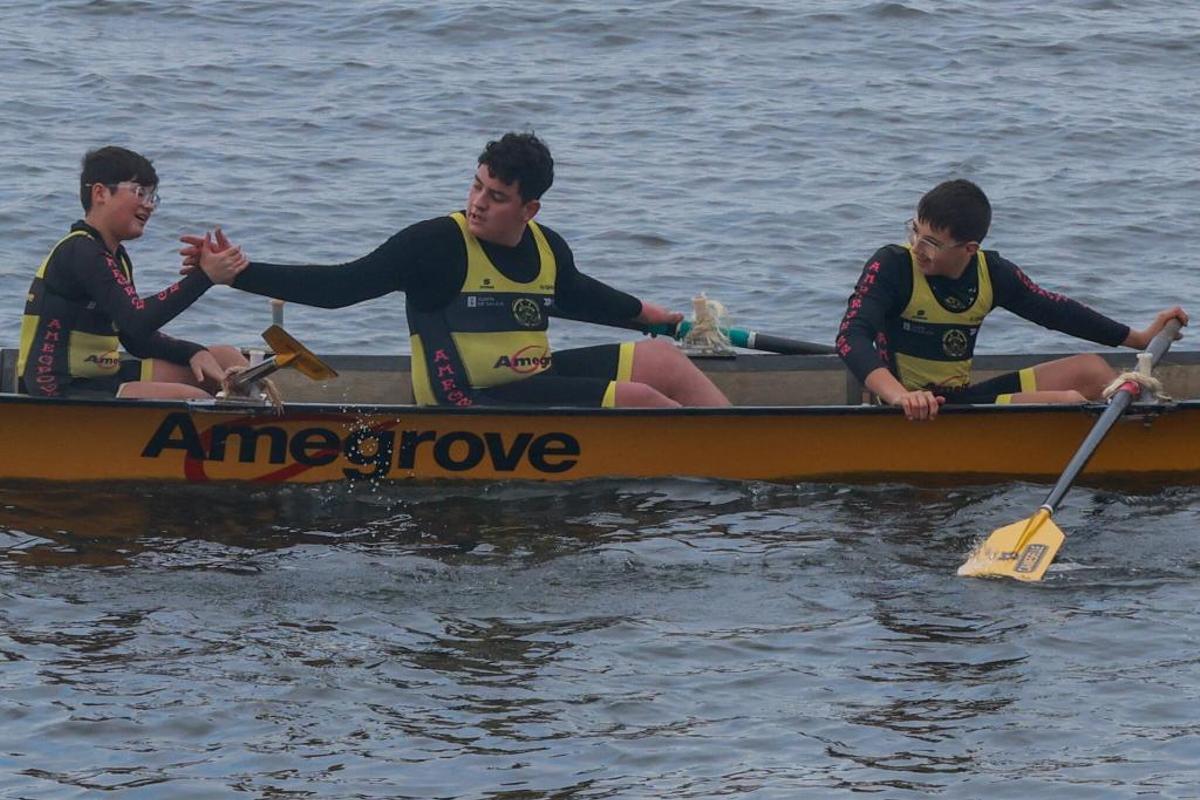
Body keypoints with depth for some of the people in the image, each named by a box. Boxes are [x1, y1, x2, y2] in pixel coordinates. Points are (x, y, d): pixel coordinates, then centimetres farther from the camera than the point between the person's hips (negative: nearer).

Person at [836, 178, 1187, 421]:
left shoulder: (992, 273, 2)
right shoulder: (891, 266, -16)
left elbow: (1053, 310, 15)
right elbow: (851, 338, -28)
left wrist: (1142, 338, 19)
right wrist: (901, 397, -46)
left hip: (963, 397, 8)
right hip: (922, 415, -8)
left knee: (1090, 370, 8)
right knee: (1070, 404, -17)